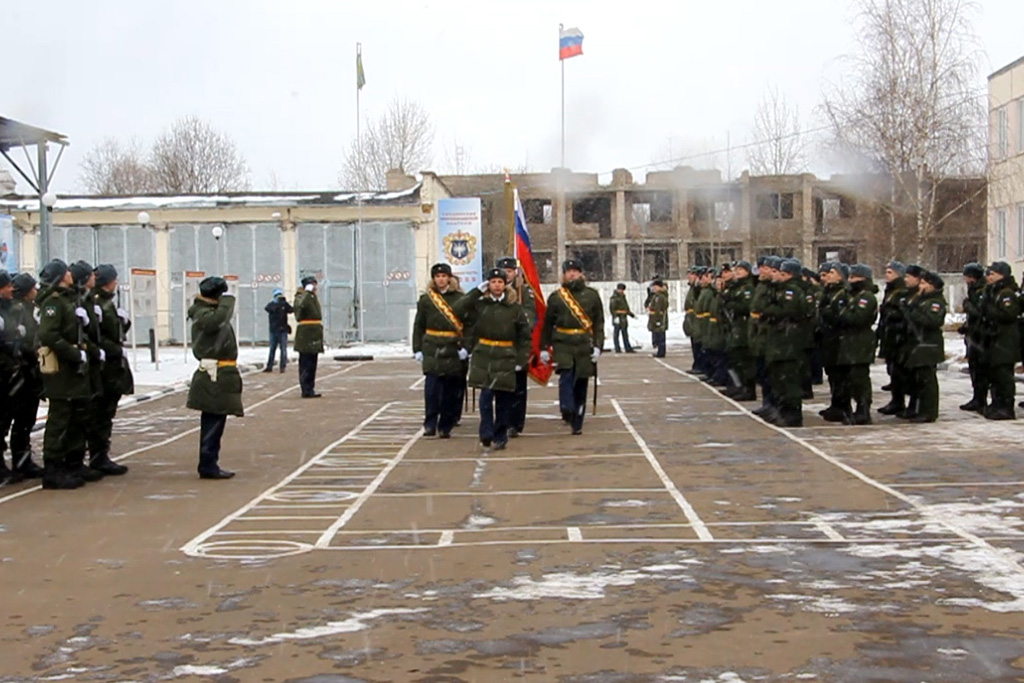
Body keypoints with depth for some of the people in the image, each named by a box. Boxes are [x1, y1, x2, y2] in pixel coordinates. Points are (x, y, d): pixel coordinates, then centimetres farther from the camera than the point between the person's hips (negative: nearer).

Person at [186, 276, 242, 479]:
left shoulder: (209, 312, 18)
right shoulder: (204, 314, -14)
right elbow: (218, 319, -35)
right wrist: (227, 301, -23)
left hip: (220, 376, 11)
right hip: (215, 377, -11)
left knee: (214, 422, 14)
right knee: (214, 422, -7)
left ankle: (209, 465, 20)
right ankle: (208, 466, -5)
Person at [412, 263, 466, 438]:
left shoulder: (459, 299, 4)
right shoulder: (426, 299, 6)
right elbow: (418, 326, 7)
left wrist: (466, 347, -8)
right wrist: (417, 349, 1)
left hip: (453, 350, 0)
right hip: (432, 349, 0)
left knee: (450, 391, 4)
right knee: (431, 387, -10)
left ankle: (445, 427, 13)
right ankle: (430, 424, -3)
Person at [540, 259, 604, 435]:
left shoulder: (592, 295, 7)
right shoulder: (555, 297, 7)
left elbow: (599, 323, 7)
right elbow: (547, 324, 11)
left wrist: (597, 346, -2)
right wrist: (544, 348, 9)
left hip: (584, 345, 1)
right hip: (563, 343, -1)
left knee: (581, 384, 4)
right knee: (566, 375, -23)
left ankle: (577, 423, 13)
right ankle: (567, 410, -33)